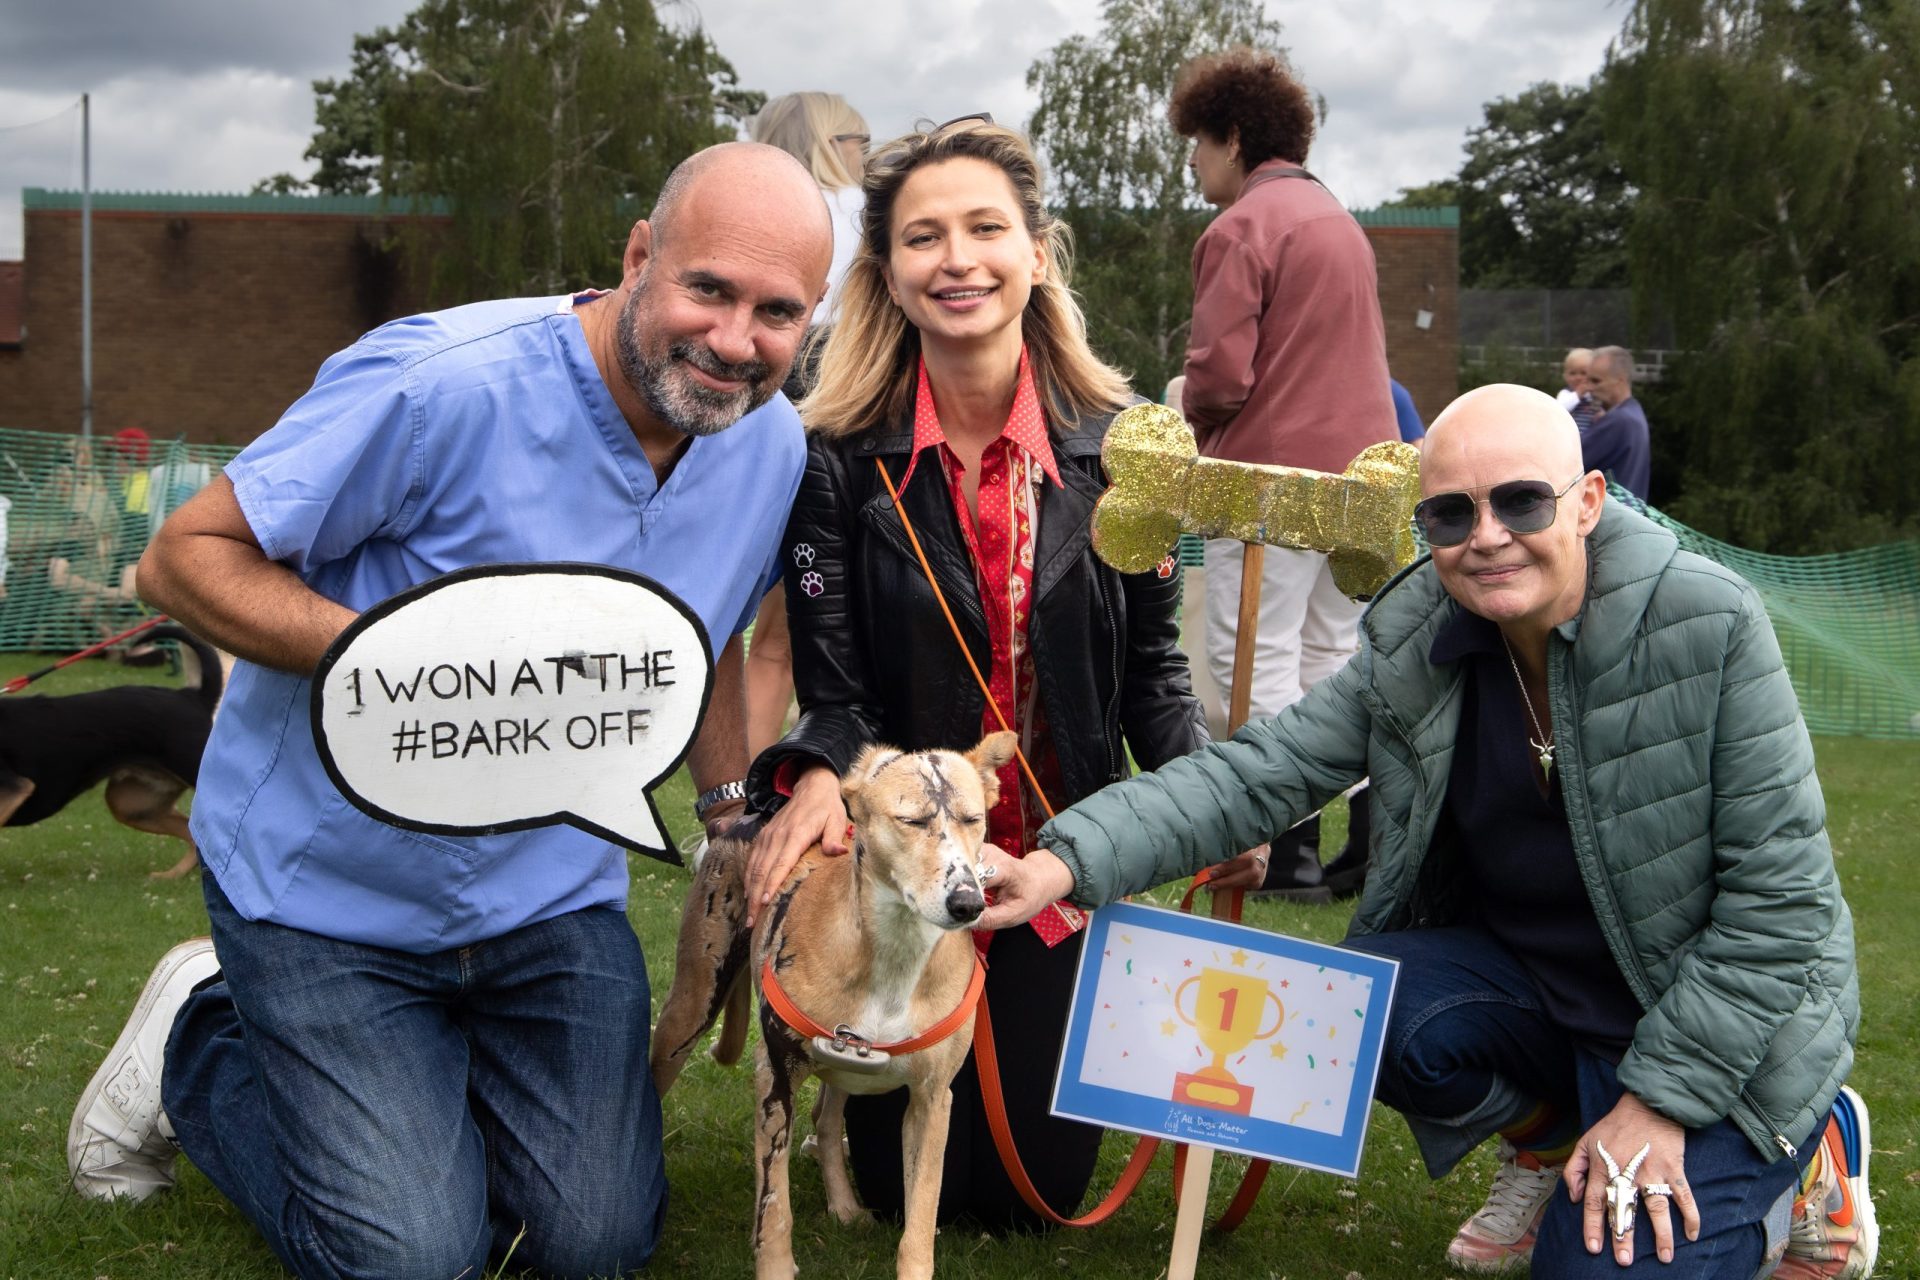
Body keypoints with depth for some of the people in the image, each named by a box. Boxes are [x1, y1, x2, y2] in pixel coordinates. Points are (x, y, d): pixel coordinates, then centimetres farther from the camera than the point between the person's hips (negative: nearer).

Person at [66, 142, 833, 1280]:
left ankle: (434, 1068, 29)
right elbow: (188, 557, -20)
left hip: (555, 893, 6)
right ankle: (200, 1046, 19)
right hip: (329, 883, -5)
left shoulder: (774, 444, -3)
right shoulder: (446, 385, -25)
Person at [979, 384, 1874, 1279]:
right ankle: (1550, 1139, 8)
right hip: (1529, 977, 4)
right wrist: (1070, 862, -28)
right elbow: (1258, 771, -12)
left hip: (1721, 1020, -4)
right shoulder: (1411, 651, -8)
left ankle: (1809, 1145, 12)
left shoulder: (1707, 626, -21)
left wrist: (1662, 1100, -20)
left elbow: (1779, 893, -19)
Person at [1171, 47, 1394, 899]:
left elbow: (1219, 375, -17)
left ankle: (1288, 851, -4)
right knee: (1330, 658, 14)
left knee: (1255, 662, -3)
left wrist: (1190, 420, 4)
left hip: (1273, 470, -8)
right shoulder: (1339, 219, 17)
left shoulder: (1241, 227, -10)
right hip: (1359, 460, 8)